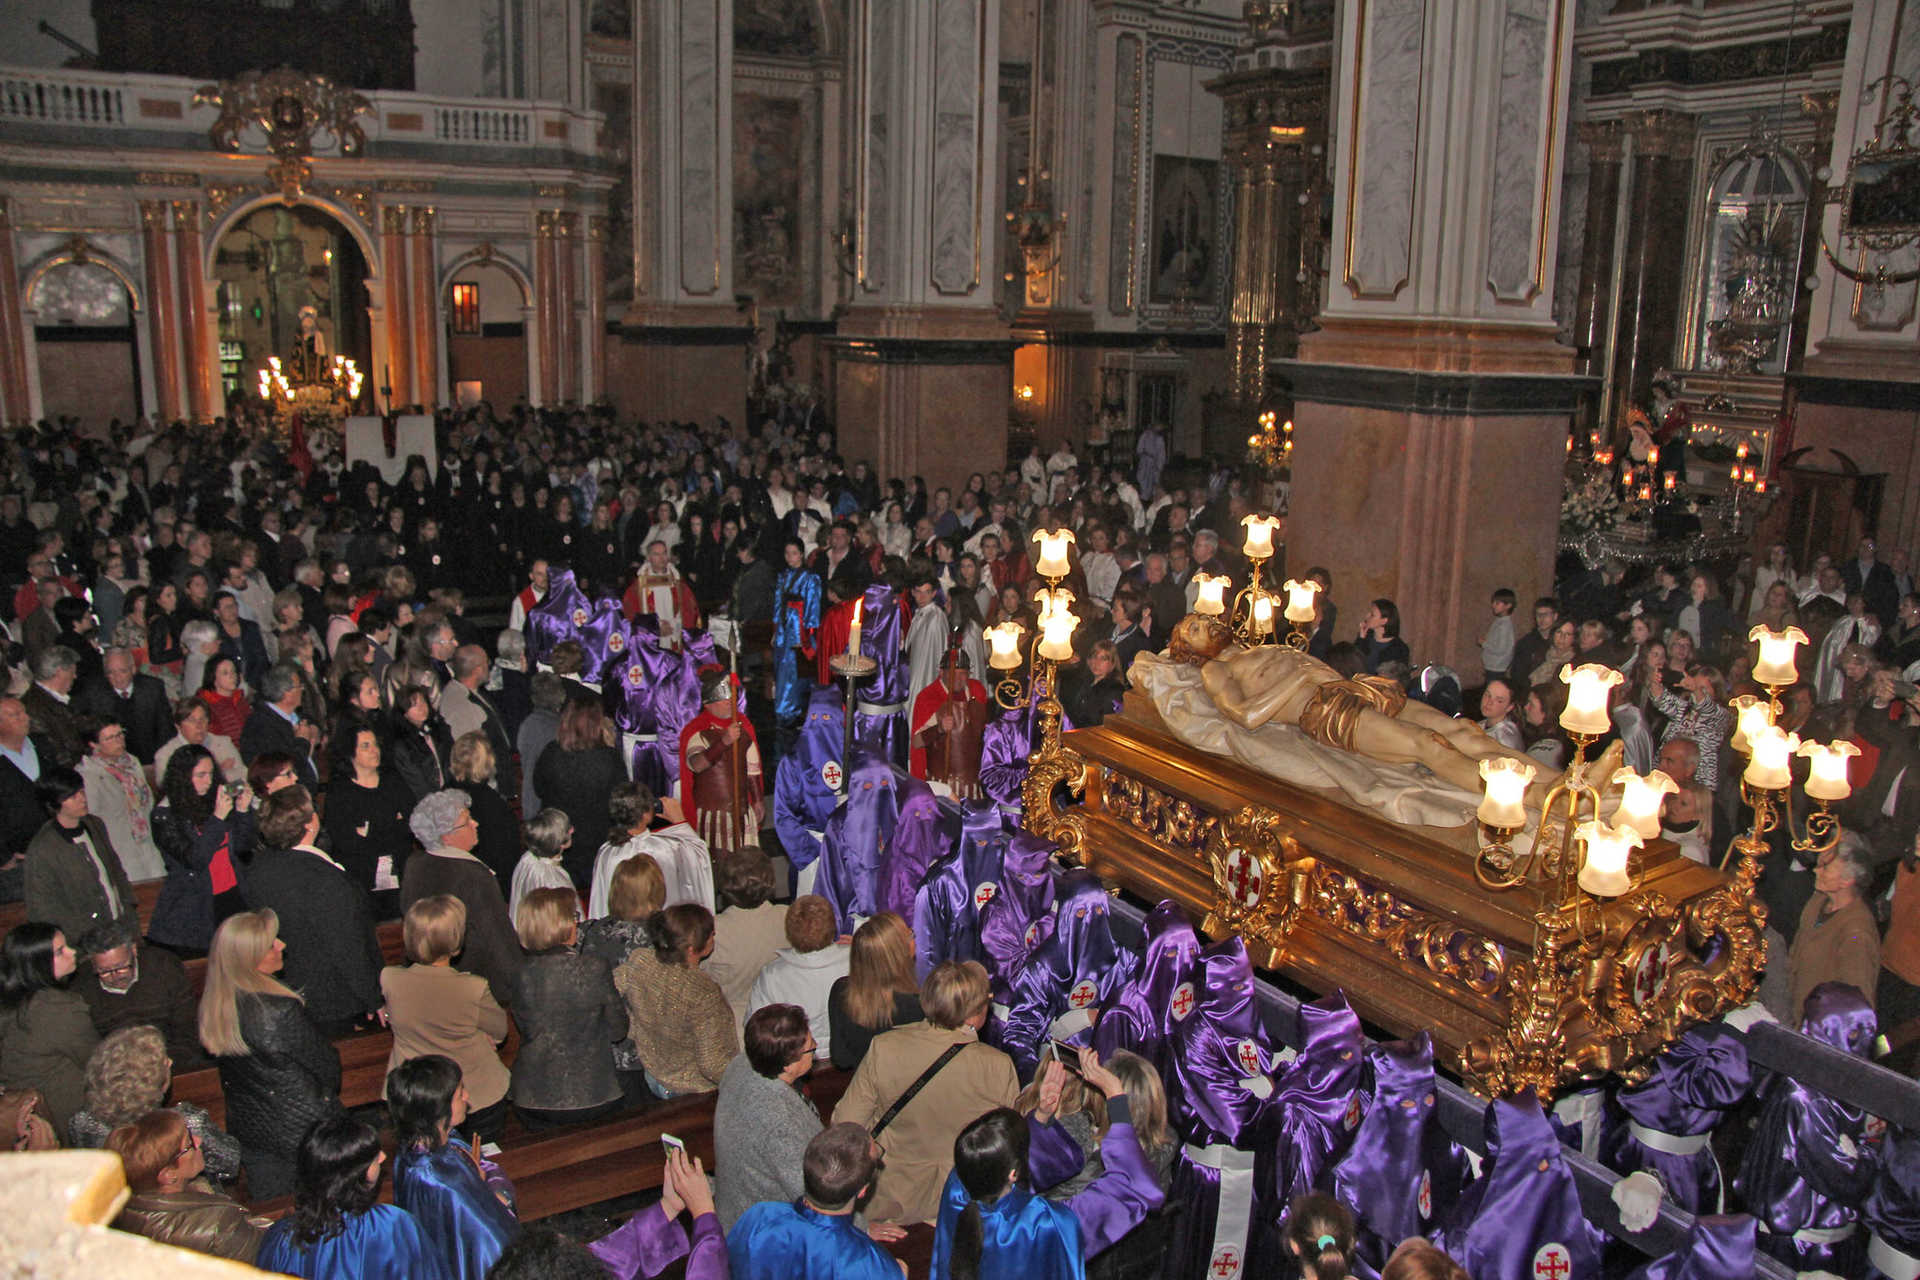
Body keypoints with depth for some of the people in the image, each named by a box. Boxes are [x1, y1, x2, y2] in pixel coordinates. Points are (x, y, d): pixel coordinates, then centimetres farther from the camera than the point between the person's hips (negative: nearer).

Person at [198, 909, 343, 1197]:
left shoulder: (212, 1008, -9)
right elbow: (324, 1064, -15)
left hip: (246, 1127, 7)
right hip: (302, 1128, -7)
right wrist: (328, 1092, 6)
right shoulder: (282, 1011, -30)